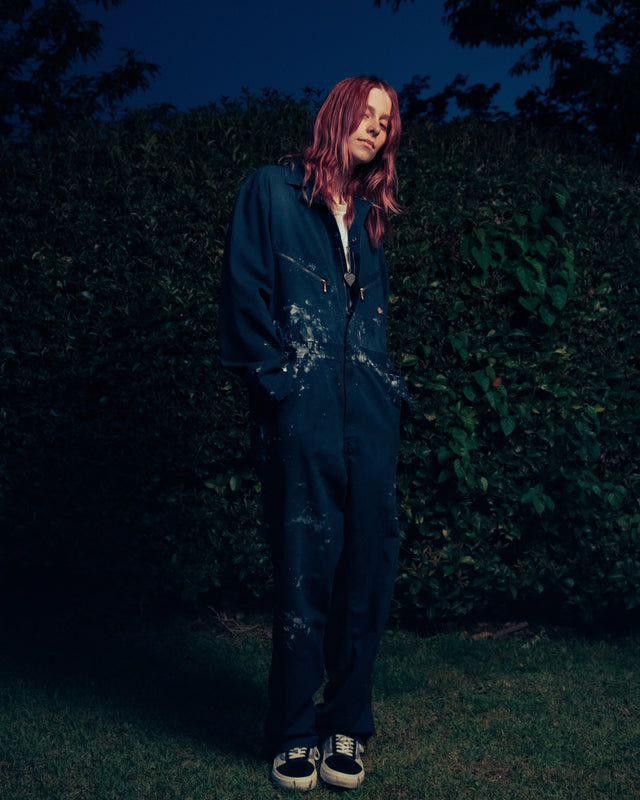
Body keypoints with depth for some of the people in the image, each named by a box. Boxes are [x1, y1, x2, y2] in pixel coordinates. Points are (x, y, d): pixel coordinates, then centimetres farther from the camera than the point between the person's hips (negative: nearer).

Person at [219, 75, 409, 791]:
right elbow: (245, 292, -1)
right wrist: (278, 379, -9)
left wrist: (389, 384, 9)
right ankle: (294, 733, 12)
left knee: (369, 559, 3)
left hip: (370, 410, 5)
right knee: (306, 564, -3)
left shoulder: (368, 215, 23)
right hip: (300, 411, -5)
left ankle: (347, 724, 18)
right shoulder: (271, 191, 7)